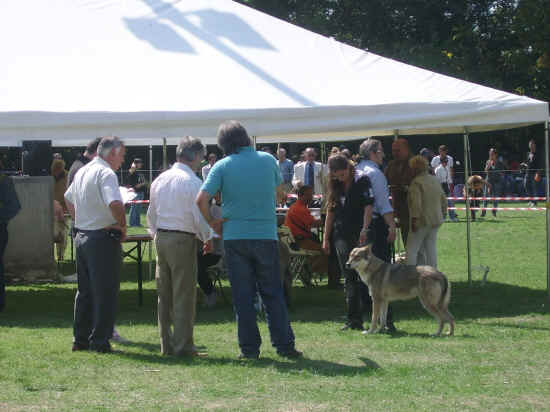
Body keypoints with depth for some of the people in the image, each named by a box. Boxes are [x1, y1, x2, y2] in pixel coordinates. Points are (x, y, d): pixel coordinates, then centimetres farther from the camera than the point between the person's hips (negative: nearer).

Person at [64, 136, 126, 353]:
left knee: (84, 291, 15)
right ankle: (100, 341, 0)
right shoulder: (106, 174, -16)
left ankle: (81, 339, 20)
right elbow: (115, 204, -31)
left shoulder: (82, 172, 13)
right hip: (103, 238, -9)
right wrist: (122, 226, -15)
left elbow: (68, 199, 28)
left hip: (81, 236, 9)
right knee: (105, 292, -1)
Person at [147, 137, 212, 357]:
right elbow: (199, 216, -12)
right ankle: (183, 345, -1)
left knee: (164, 294, 12)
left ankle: (166, 344, 17)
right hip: (183, 239, -7)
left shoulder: (159, 180, 9)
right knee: (184, 295, -2)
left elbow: (151, 214, 16)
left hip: (161, 237, 7)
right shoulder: (192, 182, -12)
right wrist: (207, 238, 3)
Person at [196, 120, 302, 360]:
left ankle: (249, 348, 5)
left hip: (235, 237, -1)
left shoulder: (222, 166, -5)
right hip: (266, 235, 1)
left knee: (243, 296, 5)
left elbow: (201, 199, -12)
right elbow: (278, 186, 20)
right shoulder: (268, 160, 2)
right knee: (273, 294, 9)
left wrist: (212, 223, 2)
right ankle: (284, 345, 6)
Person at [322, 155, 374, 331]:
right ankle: (354, 320, 7)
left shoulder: (362, 181, -3)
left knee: (363, 276, -5)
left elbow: (368, 207, -12)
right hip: (342, 237, 5)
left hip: (360, 236, -5)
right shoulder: (335, 186, 13)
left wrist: (364, 230, -24)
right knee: (350, 279, 5)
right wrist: (326, 238, 14)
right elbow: (330, 213, 17)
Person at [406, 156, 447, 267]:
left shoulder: (416, 183, -15)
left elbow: (416, 203, -23)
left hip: (422, 221, -8)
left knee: (412, 250, -2)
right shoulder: (435, 180, 10)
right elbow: (444, 200, 16)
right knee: (431, 248, 12)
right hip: (436, 220, 8)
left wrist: (414, 219, -19)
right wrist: (442, 213, 23)